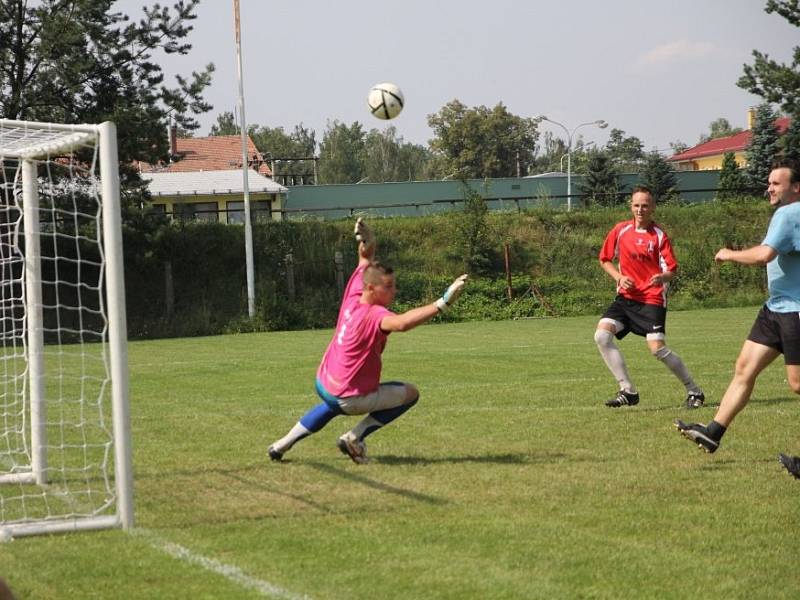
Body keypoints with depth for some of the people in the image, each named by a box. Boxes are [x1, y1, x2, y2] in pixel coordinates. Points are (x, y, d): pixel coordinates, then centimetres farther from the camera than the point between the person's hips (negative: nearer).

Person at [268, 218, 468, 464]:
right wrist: (442, 303, -58)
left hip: (322, 384, 8)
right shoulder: (374, 315, -29)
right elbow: (401, 322, -52)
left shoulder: (354, 294, -6)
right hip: (348, 399, -8)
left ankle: (283, 444, 44)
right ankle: (354, 438, -1)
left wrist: (367, 242, -11)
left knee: (332, 406, 43)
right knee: (410, 393, 2)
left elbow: (366, 261, 11)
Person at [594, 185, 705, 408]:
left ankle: (694, 391, 2)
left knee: (657, 347, -16)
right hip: (626, 297, 4)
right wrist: (619, 277, -2)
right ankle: (628, 391, -7)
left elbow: (671, 270, -8)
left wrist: (662, 277, -31)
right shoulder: (620, 230, 4)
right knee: (601, 335, -14)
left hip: (652, 299, -4)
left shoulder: (659, 236, -5)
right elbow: (605, 259, 16)